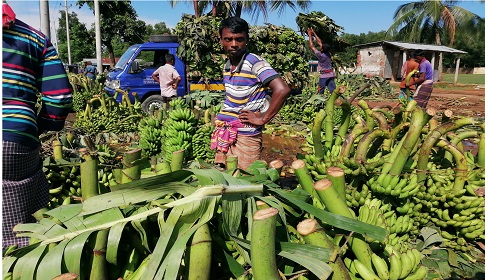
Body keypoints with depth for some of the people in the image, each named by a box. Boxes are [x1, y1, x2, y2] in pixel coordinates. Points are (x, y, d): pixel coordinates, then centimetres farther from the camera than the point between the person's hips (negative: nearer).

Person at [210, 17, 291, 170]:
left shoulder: (254, 62, -15)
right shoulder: (227, 66, 8)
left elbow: (282, 90, -27)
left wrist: (263, 119, -19)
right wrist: (221, 118, 8)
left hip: (245, 137, -7)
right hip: (224, 134, 7)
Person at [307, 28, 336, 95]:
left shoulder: (320, 55, -15)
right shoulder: (328, 53, 3)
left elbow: (311, 46, -8)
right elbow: (319, 42, 11)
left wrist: (310, 35, 1)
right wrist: (314, 33, 17)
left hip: (324, 75, -6)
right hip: (331, 75, 7)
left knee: (320, 92, 2)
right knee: (333, 91, 2)